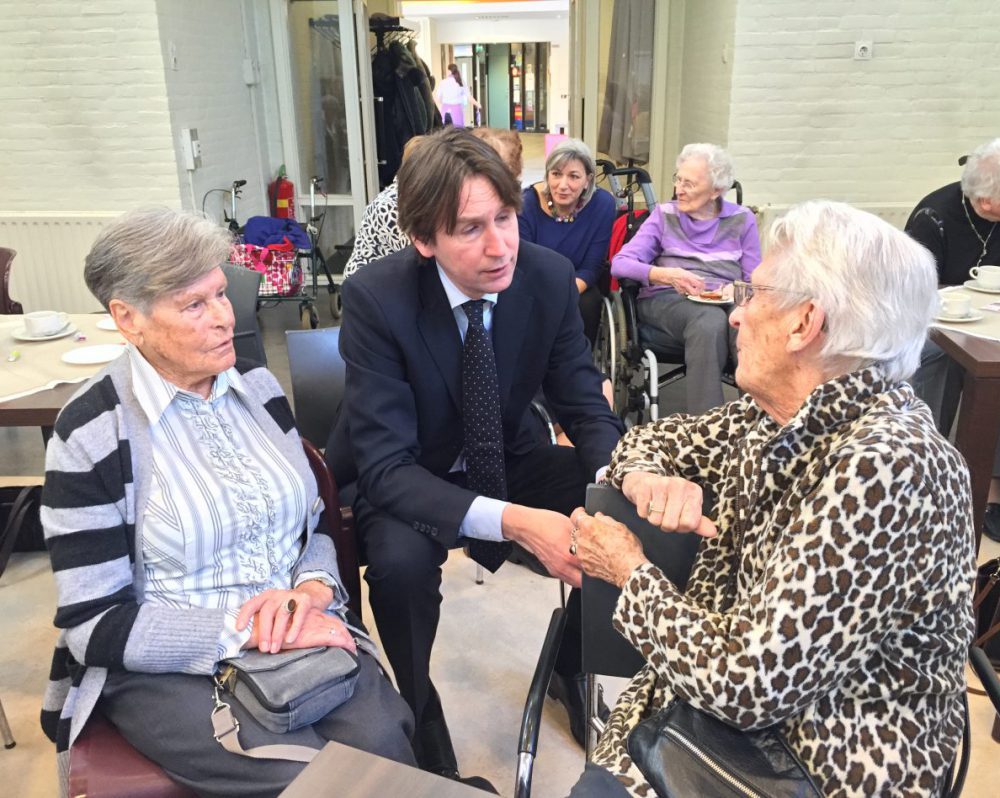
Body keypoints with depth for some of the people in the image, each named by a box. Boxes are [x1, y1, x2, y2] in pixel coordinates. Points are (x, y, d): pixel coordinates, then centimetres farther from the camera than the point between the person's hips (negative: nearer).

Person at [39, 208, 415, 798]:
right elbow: (96, 626, -11)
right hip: (168, 666, -3)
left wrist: (312, 589, -11)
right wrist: (247, 633, -19)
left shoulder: (258, 386, 4)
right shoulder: (92, 434, -11)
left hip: (296, 633, 4)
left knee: (382, 741, -22)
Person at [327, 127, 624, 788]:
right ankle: (422, 726, -1)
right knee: (402, 559, -34)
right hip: (410, 480, -3)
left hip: (510, 462, 4)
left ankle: (572, 665, 15)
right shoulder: (376, 298, -26)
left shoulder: (550, 277, -15)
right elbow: (385, 464, -29)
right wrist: (511, 522, -43)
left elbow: (587, 407, -8)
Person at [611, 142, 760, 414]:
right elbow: (620, 263, -2)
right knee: (710, 321, -38)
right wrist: (667, 274, -20)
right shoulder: (664, 215, 12)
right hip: (666, 300, -1)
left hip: (726, 302, 2)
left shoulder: (741, 220, 16)